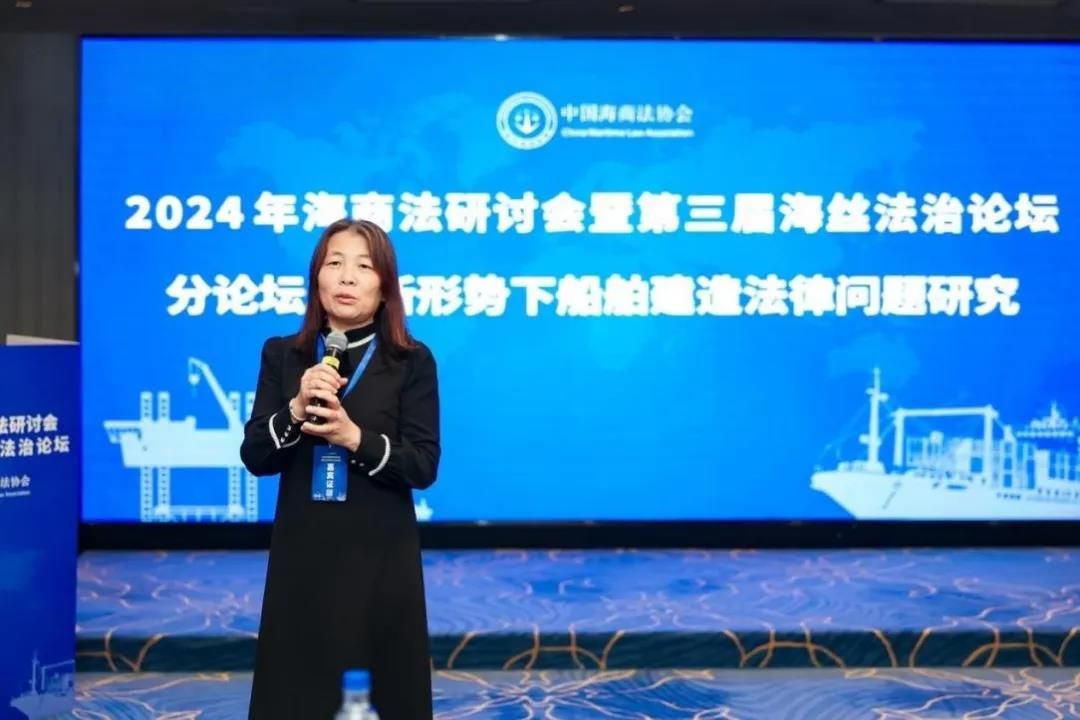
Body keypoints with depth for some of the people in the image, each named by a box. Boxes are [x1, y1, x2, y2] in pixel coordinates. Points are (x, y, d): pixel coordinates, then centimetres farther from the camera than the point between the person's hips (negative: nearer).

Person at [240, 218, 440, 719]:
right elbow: (254, 458, 0)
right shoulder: (282, 356, 5)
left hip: (381, 559, -2)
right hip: (301, 555, 2)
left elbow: (423, 466, -7)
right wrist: (296, 410, -17)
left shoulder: (412, 362, -1)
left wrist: (355, 438, -20)